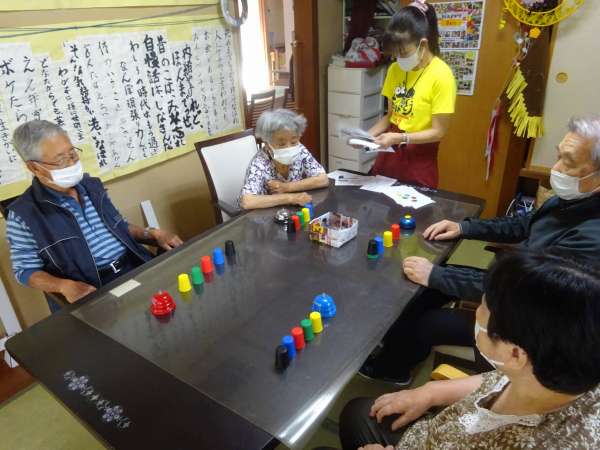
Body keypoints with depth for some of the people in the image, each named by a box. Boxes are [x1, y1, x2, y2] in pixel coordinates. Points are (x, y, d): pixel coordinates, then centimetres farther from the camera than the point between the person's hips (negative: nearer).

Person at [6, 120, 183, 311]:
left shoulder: (92, 185, 12)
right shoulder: (23, 214, -4)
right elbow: (26, 270, 0)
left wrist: (153, 234, 3)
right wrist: (64, 286, -18)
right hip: (92, 290, -6)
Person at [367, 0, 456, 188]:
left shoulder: (441, 75, -15)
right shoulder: (395, 69, 3)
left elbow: (438, 132, -15)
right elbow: (390, 115, 10)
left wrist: (399, 138, -25)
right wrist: (367, 135, -6)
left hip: (419, 159, -5)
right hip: (389, 153, 5)